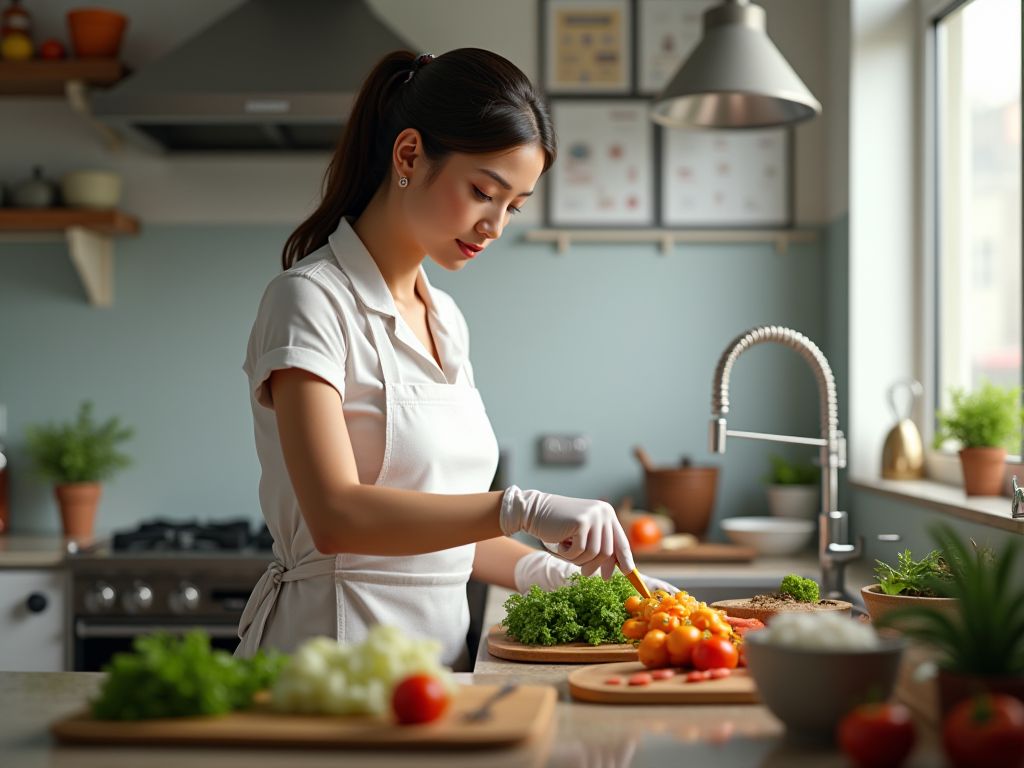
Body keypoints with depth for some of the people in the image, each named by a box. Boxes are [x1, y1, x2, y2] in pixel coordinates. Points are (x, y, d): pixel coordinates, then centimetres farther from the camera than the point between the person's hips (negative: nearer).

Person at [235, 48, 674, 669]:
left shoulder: (446, 319, 15)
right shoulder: (311, 301, -8)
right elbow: (336, 516, -21)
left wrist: (557, 575, 4)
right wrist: (523, 508, -28)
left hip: (439, 639, 6)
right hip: (335, 642, -6)